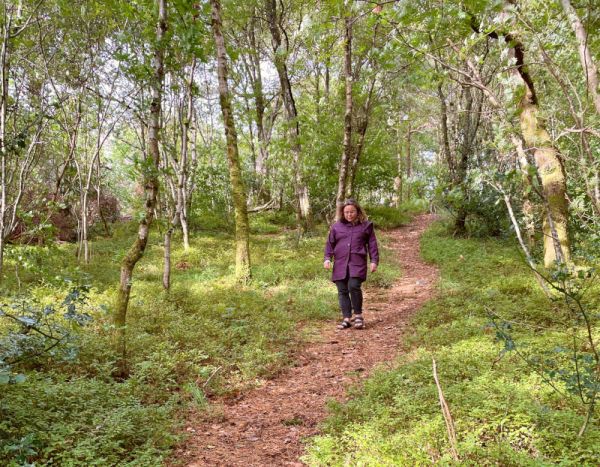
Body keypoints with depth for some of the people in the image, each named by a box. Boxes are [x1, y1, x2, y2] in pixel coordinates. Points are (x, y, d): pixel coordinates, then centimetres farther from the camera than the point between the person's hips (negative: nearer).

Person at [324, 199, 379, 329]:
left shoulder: (366, 225, 7)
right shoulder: (336, 227, 11)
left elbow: (372, 244, 7)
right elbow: (330, 243, 14)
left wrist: (374, 260, 1)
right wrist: (327, 258, 1)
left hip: (357, 263, -3)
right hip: (340, 264, 3)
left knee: (354, 287, -20)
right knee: (342, 291, 3)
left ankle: (358, 315, -2)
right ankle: (346, 318, 10)